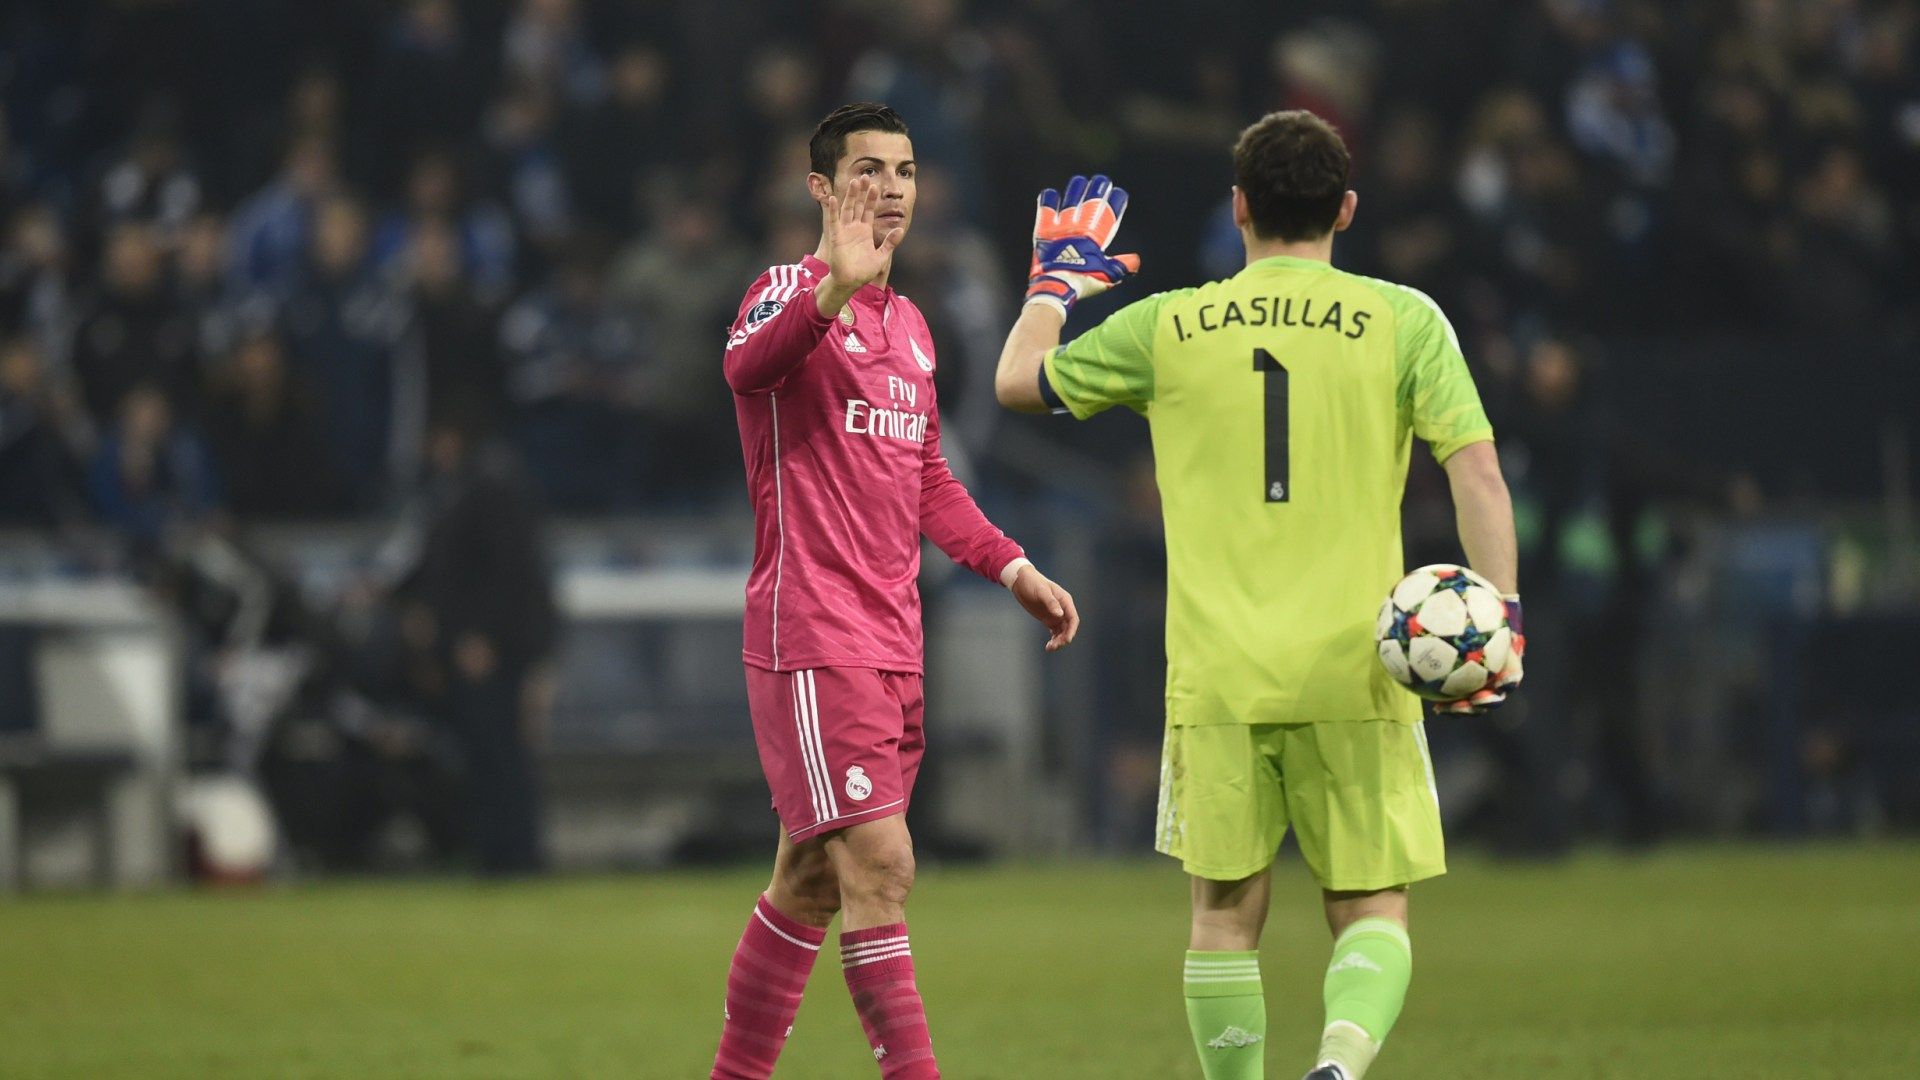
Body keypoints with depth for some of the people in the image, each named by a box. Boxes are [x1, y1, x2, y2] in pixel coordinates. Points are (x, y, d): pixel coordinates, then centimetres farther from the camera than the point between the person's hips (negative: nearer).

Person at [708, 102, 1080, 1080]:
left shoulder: (908, 324, 18)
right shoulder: (794, 292, -8)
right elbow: (748, 365, -33)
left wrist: (1012, 567, 21)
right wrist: (833, 291, -50)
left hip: (891, 644, 8)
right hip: (811, 634, -8)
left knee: (812, 881, 12)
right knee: (879, 865, -15)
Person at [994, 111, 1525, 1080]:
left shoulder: (1168, 327, 3)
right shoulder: (1403, 321, 0)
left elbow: (1018, 381, 17)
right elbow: (1475, 467, -8)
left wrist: (1056, 281, 34)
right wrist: (1503, 612, -6)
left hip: (1217, 675, 1)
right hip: (1355, 672, -1)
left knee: (1226, 915, 11)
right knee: (1371, 911, 5)